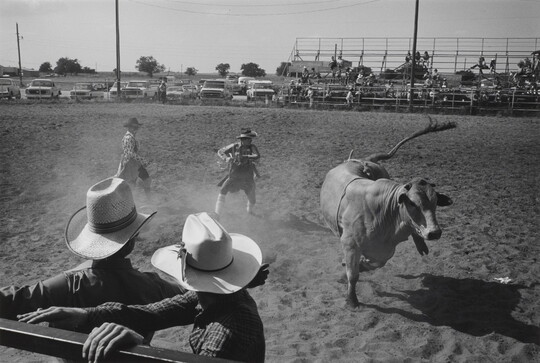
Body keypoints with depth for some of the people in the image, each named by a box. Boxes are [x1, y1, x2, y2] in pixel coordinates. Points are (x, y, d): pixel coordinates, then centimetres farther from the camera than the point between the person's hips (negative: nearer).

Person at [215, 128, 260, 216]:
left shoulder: (252, 147, -11)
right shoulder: (234, 146, -9)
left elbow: (257, 156, -30)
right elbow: (220, 152, -2)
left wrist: (245, 157, -43)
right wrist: (226, 158, -23)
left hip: (248, 177, 1)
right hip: (234, 176, 0)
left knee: (252, 199, 12)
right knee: (222, 191, -19)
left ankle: (250, 211, 47)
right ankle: (217, 214, -11)